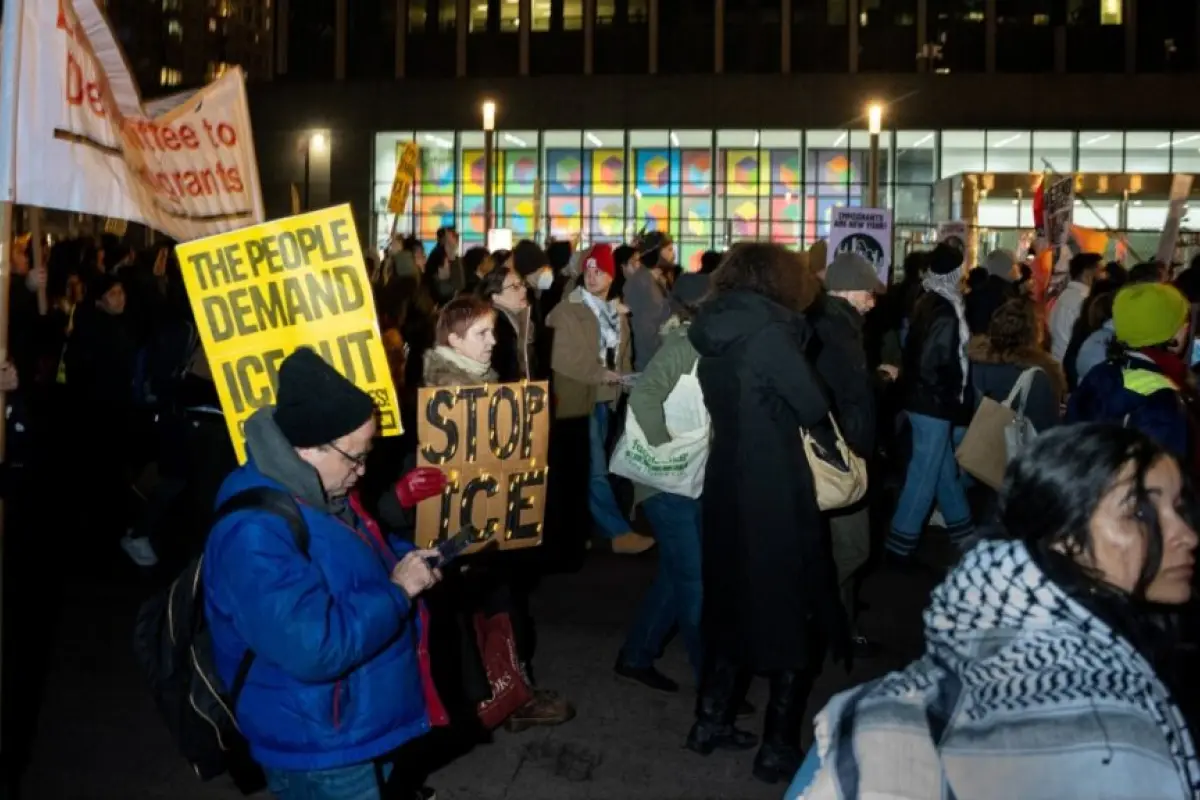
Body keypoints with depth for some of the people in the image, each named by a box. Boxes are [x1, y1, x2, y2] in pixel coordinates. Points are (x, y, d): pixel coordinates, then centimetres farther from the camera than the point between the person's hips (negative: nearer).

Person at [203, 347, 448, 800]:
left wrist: (403, 561, 2)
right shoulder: (255, 533, -31)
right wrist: (398, 590, -25)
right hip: (320, 752, -10)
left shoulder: (317, 495, 3)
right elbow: (314, 648, -37)